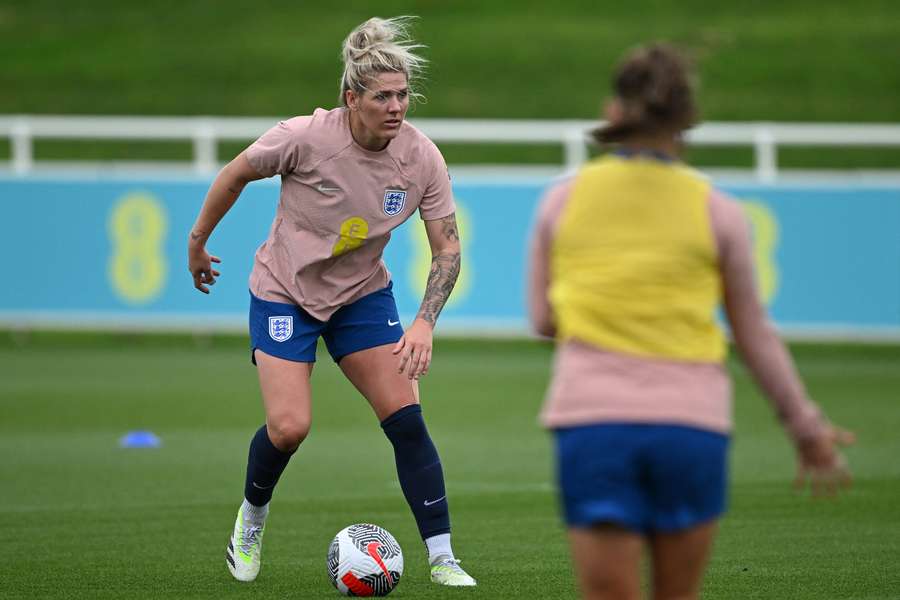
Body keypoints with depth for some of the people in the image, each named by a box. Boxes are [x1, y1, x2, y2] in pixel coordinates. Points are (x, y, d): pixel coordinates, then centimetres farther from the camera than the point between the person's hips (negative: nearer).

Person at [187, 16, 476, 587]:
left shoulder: (422, 158, -17)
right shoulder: (305, 138, -26)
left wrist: (425, 322, -25)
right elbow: (235, 175, -7)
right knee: (289, 427, -14)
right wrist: (198, 242, 5)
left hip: (364, 294, 3)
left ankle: (442, 561, -5)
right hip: (285, 292, -3)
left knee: (405, 418, -10)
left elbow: (448, 248, -10)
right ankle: (252, 517, 19)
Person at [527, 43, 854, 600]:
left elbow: (543, 319, 11)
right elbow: (756, 335, 7)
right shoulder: (716, 210, 1)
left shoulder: (562, 200, 3)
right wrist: (807, 425, 18)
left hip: (590, 423, 0)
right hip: (691, 423, 0)